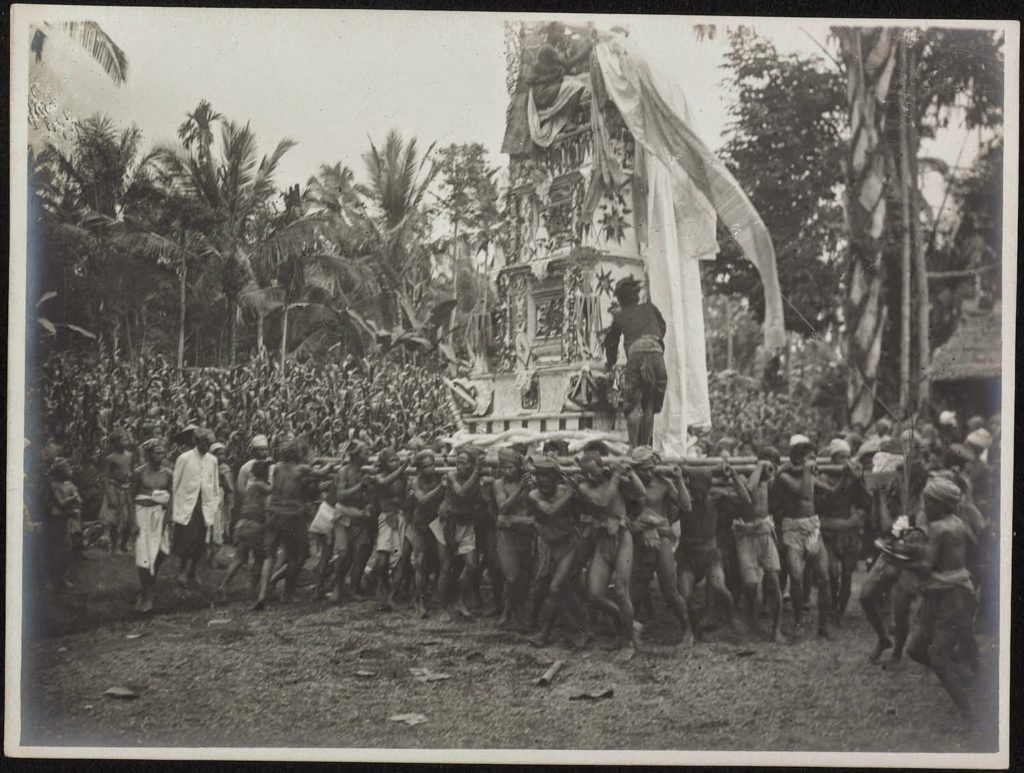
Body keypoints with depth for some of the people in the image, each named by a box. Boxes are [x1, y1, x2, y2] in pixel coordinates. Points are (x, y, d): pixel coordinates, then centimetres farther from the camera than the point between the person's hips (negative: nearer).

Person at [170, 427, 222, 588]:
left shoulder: (213, 460, 8)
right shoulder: (184, 458, -3)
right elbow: (175, 483, 0)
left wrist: (216, 503, 12)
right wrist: (173, 505, -1)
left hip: (205, 506, 3)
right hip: (186, 505, -3)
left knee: (199, 542, 3)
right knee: (186, 540, -8)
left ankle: (191, 573, 16)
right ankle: (183, 571, 11)